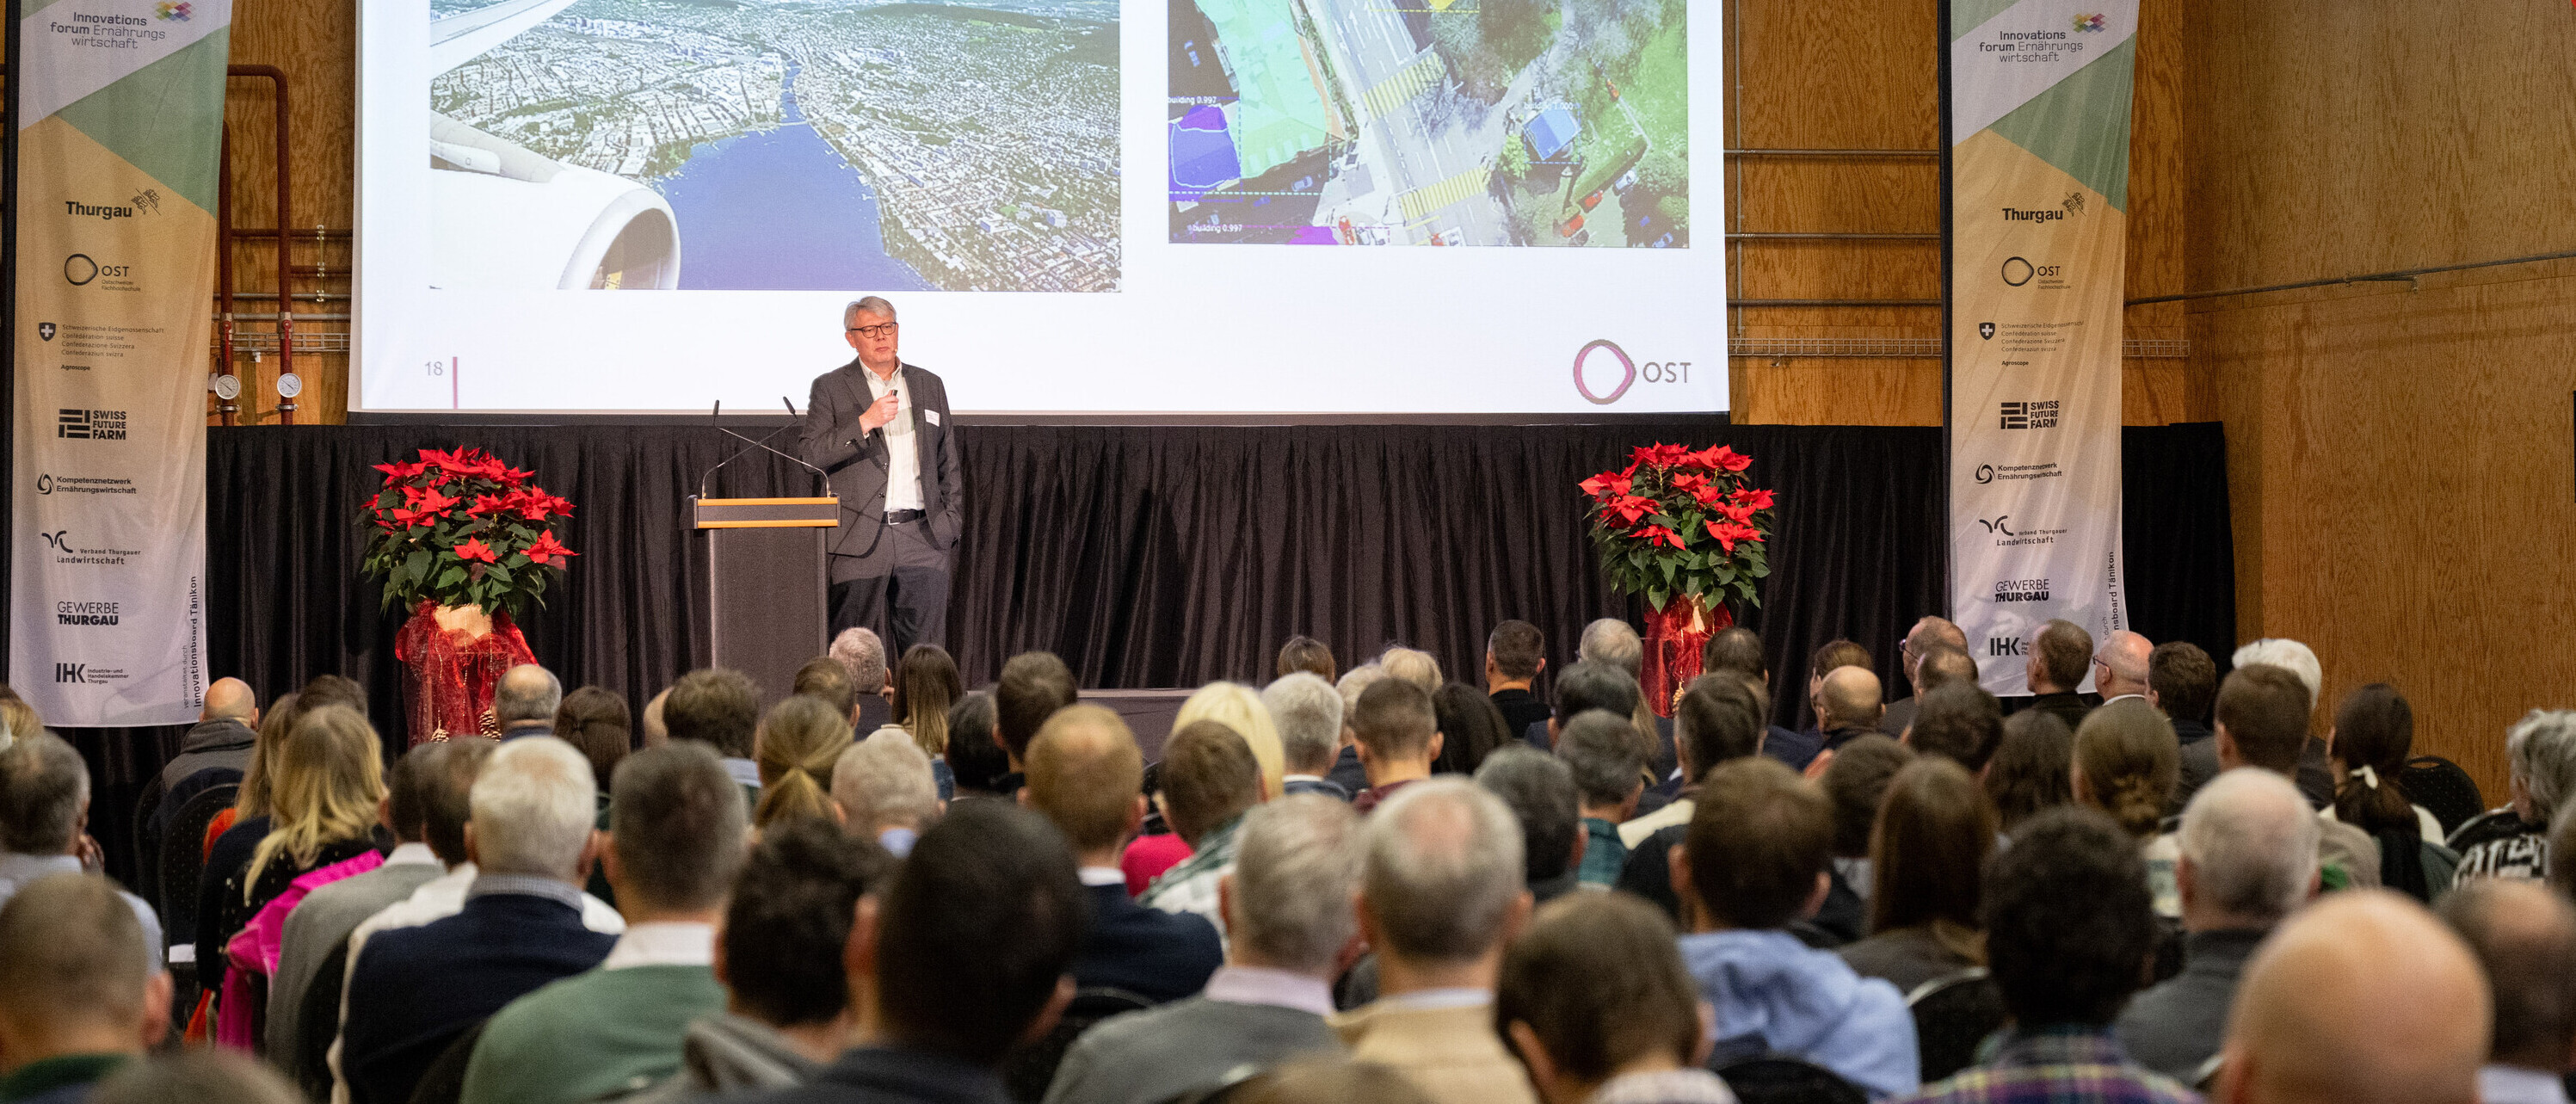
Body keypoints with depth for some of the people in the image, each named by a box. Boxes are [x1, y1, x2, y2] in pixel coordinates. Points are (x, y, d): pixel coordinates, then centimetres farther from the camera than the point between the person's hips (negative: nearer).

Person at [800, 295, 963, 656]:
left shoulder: (929, 385, 15)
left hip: (923, 538, 2)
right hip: (860, 541, -2)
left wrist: (951, 523, 10)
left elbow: (948, 463, 19)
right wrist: (865, 422, -16)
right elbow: (809, 455, -7)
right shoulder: (830, 388, 4)